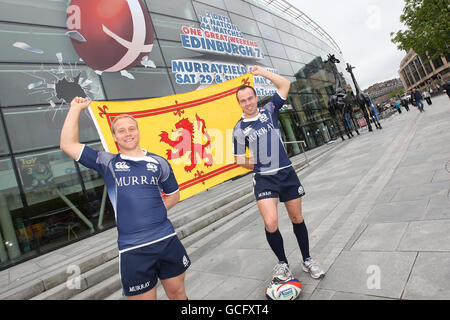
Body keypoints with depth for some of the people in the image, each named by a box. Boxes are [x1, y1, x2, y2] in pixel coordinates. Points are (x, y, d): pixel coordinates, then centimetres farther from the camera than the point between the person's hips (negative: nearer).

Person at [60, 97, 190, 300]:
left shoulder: (158, 162, 7)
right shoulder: (107, 163, 4)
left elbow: (173, 194, 16)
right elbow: (68, 145, -1)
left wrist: (156, 212, 2)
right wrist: (76, 108, 4)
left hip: (167, 240, 2)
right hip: (132, 250, -2)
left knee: (177, 292, 17)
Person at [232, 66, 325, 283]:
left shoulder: (269, 111, 5)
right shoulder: (239, 129, -1)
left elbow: (285, 85, 6)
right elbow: (240, 161, 5)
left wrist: (261, 72, 5)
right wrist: (259, 166, 5)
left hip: (287, 173, 2)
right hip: (264, 180, -2)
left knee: (297, 219, 11)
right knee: (270, 223, -15)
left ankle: (307, 260, 32)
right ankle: (282, 263, 13)